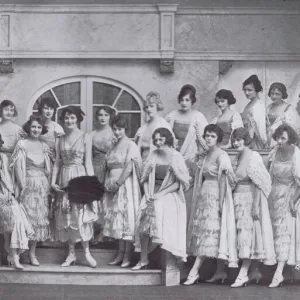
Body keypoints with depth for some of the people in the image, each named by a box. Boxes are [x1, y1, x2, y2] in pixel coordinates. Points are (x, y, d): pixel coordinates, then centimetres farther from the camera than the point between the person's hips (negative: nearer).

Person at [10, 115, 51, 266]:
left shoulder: (44, 146, 12)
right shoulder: (22, 144, -2)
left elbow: (48, 168, 12)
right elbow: (18, 166, -7)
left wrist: (48, 185, 2)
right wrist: (22, 185, -13)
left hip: (42, 186, 5)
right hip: (28, 185, -5)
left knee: (40, 218, 4)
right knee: (27, 217, -6)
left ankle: (32, 253, 9)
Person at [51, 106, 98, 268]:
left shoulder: (85, 138, -1)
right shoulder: (60, 140, 10)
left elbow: (88, 162, -4)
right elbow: (57, 163, 11)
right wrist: (53, 181, 1)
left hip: (80, 177, -4)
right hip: (64, 179, 4)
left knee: (81, 214, -7)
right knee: (66, 216, 4)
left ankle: (86, 252, 0)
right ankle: (71, 253, 11)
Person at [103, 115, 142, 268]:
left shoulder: (131, 145, -6)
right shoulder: (114, 146, 15)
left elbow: (129, 167, -13)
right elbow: (109, 167, 14)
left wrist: (118, 183, -15)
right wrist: (108, 184, 1)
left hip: (126, 185, -7)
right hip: (113, 186, 7)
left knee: (127, 217, -6)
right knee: (116, 219, 6)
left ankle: (127, 255, -4)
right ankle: (120, 253, 11)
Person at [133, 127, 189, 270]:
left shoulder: (176, 157, -3)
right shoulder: (153, 155, 10)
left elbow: (179, 183, -6)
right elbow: (146, 178, 12)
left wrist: (161, 194, -14)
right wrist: (147, 194, -5)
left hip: (169, 195, -3)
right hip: (153, 194, 3)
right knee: (144, 224, -17)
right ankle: (143, 260, -12)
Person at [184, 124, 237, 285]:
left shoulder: (221, 156, -9)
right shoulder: (207, 155, 16)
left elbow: (223, 181, -13)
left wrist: (220, 202, -16)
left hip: (215, 197, -8)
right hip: (205, 196, 8)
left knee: (209, 233, -8)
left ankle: (194, 272, -10)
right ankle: (220, 272, 8)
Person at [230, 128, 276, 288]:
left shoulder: (253, 157, -10)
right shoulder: (236, 159, 12)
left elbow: (258, 184, -14)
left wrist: (255, 206, -19)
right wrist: (232, 201, 12)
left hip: (250, 198, -7)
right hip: (238, 200, 7)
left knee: (247, 235, -9)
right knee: (249, 237, 8)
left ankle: (243, 273, -10)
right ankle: (255, 271, 15)